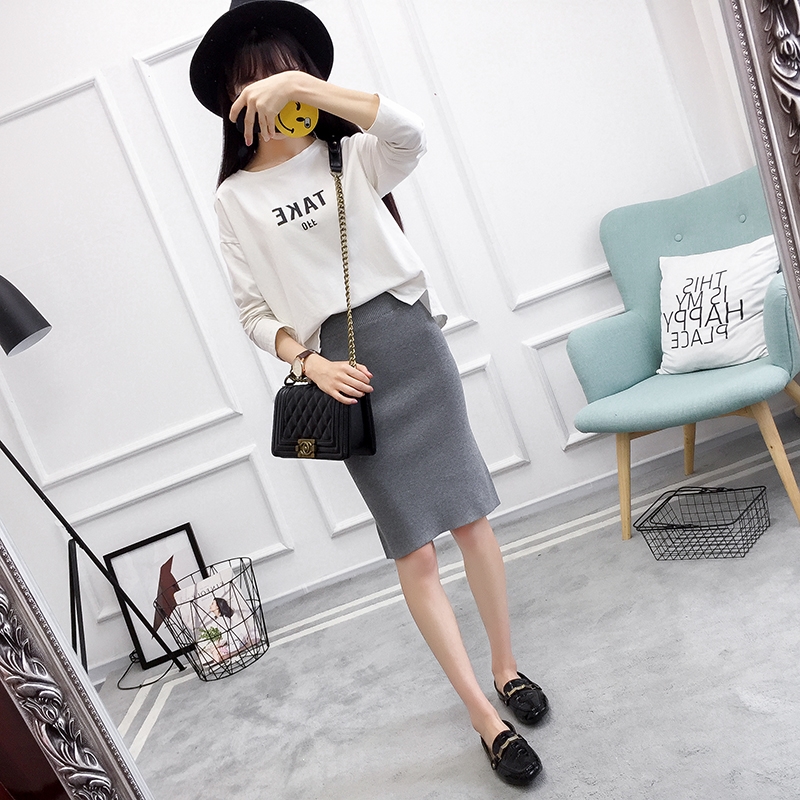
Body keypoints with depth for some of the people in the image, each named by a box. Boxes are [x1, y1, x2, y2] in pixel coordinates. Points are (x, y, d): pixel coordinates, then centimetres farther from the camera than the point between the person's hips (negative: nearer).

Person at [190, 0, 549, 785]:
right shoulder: (234, 199, 8)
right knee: (413, 550, 0)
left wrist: (305, 84, -20)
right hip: (340, 366, 0)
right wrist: (308, 362, -10)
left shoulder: (351, 153, 9)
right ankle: (485, 718, 13)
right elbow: (255, 311, 7)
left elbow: (409, 133, -15)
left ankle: (507, 667, 29)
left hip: (407, 337, 1)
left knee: (469, 515, 6)